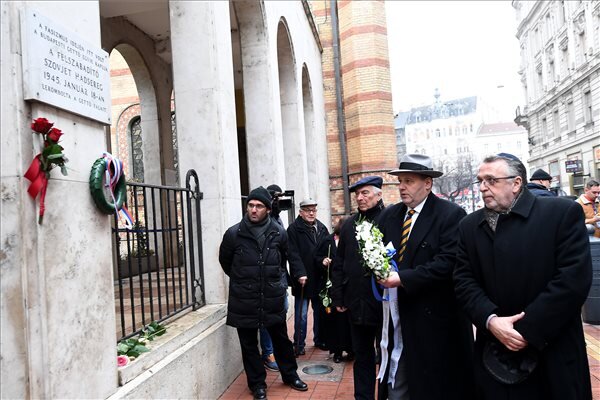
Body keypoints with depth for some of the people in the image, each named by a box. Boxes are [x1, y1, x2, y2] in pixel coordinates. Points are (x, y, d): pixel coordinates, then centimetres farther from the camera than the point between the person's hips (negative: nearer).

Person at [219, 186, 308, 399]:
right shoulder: (234, 233, -9)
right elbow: (225, 261, 8)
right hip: (244, 300, -1)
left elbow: (290, 255, 16)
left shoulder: (278, 233, -4)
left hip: (272, 296, 1)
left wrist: (299, 274, 11)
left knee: (281, 338, 17)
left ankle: (290, 374, 38)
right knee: (249, 344, 10)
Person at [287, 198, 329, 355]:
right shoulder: (294, 229, -8)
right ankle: (299, 344, 15)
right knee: (301, 314, 2)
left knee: (320, 311, 17)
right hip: (303, 278, -5)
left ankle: (319, 340, 32)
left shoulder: (322, 228, 10)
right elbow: (293, 254, -15)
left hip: (319, 278, 6)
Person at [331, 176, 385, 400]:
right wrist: (338, 297, 7)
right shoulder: (349, 225, 8)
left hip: (383, 302, -4)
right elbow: (338, 264, 11)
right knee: (362, 355, 18)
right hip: (356, 303, 5)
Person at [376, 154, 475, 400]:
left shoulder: (450, 215, -11)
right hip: (395, 317, 5)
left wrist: (403, 278, -21)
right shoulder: (388, 216, 8)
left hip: (434, 319, -5)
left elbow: (448, 262, -19)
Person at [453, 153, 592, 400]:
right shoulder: (469, 226, 4)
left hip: (553, 355, -3)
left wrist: (527, 330, -16)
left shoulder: (563, 213, -8)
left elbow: (574, 277, -15)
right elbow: (464, 280, 1)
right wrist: (490, 321, -16)